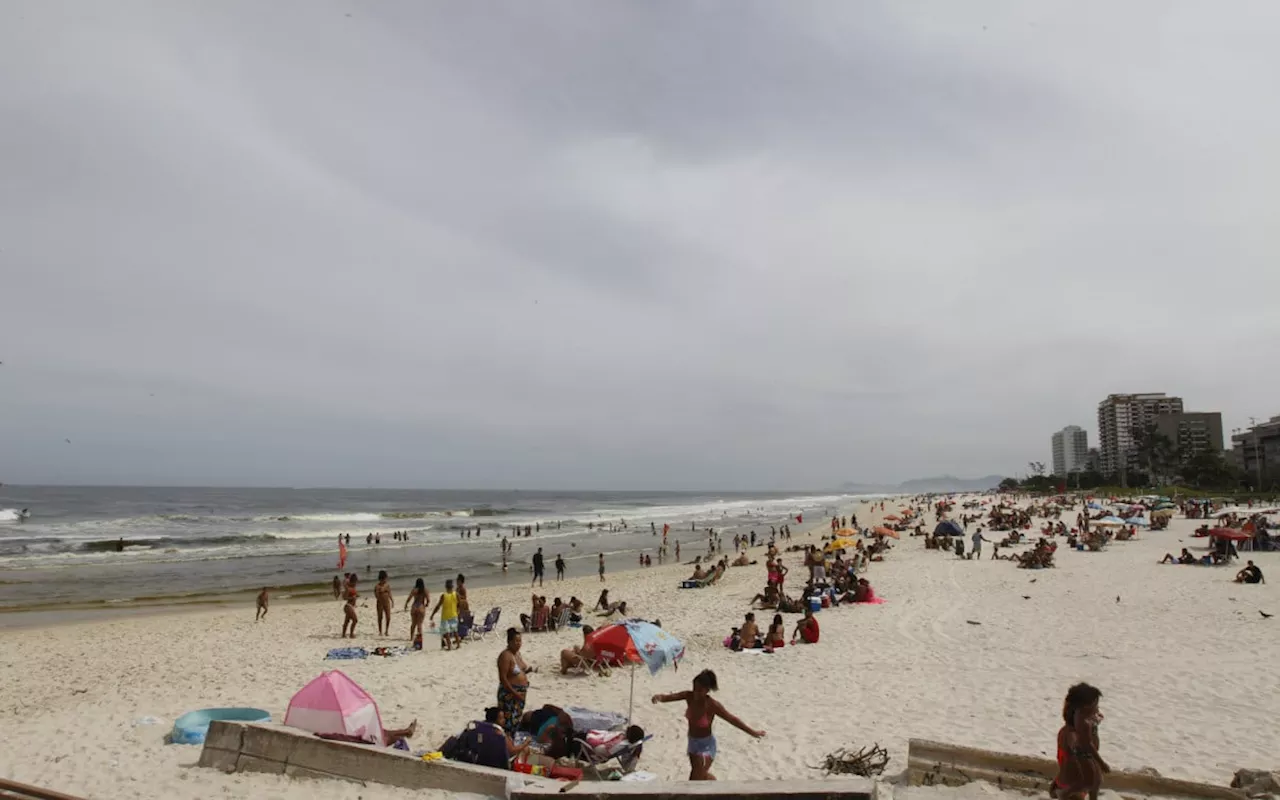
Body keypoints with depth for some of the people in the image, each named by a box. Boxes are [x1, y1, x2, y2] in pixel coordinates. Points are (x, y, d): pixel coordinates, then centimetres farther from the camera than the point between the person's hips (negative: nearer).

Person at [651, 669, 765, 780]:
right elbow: (668, 697, -21)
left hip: (706, 745, -6)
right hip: (692, 741, 6)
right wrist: (659, 697, -44)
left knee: (694, 781, -7)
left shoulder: (712, 705, -28)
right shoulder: (689, 696, -17)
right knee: (701, 775, 26)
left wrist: (753, 732, -16)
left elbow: (732, 719, -19)